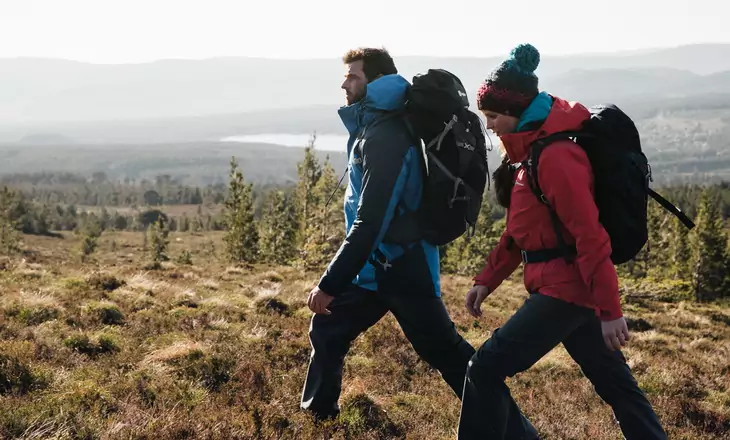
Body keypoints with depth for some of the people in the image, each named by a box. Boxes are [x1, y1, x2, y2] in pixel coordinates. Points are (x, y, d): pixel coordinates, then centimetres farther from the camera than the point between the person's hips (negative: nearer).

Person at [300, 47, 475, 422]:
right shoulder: (373, 126, 8)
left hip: (402, 268, -9)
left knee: (445, 351, 0)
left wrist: (329, 284, -27)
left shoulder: (386, 137, -23)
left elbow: (370, 222, -29)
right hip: (375, 265, 9)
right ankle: (317, 414, 28)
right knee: (327, 329, 14)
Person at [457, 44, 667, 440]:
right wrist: (487, 279, 13)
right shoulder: (532, 148, 11)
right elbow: (520, 228, 17)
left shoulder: (555, 155, -20)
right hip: (571, 287, 10)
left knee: (485, 369, -5)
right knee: (614, 383, 17)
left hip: (565, 289, -10)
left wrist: (609, 310, -21)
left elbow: (590, 236, -22)